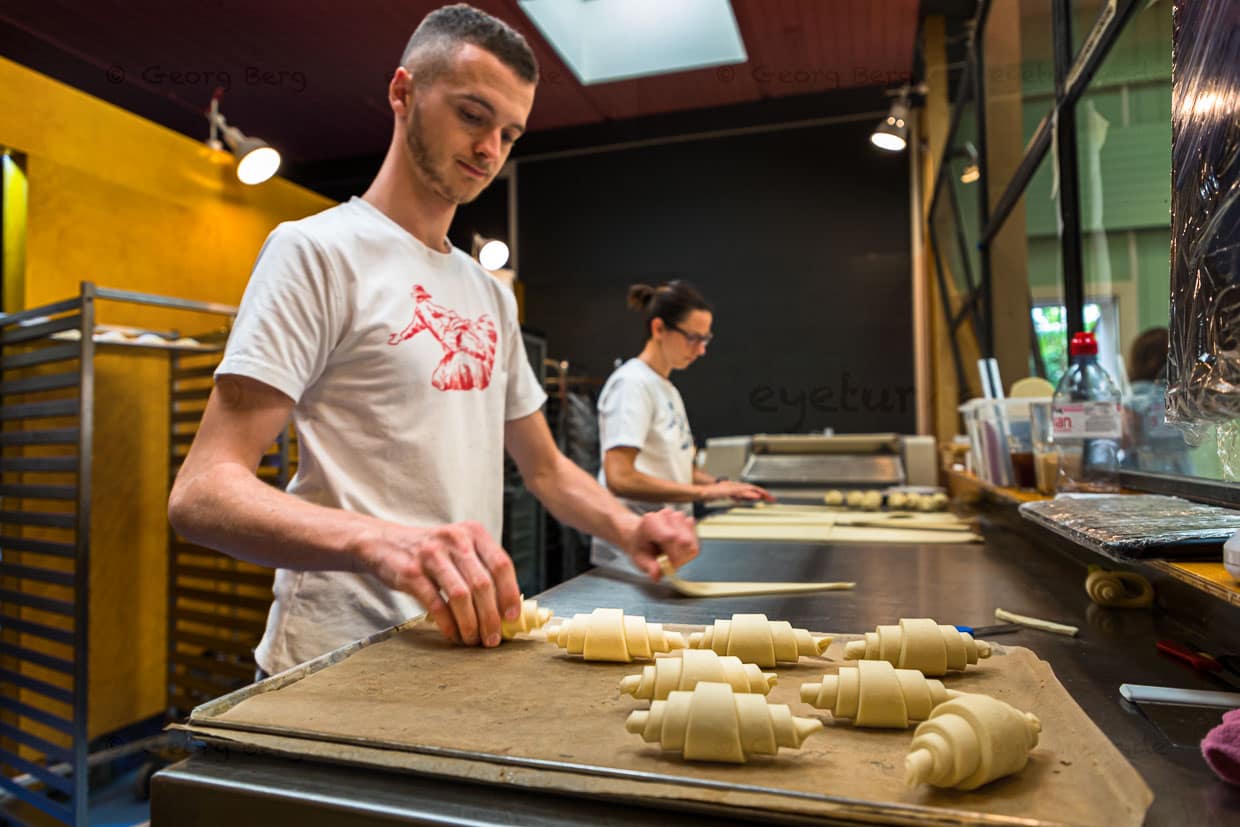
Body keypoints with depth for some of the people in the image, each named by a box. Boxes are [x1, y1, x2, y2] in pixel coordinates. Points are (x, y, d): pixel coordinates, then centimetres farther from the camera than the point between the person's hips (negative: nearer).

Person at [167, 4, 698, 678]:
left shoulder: (490, 295, 12)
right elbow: (202, 493, -18)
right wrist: (380, 540, -35)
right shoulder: (317, 250, -10)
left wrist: (628, 528, -1)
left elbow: (544, 468, 17)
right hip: (342, 665, -6)